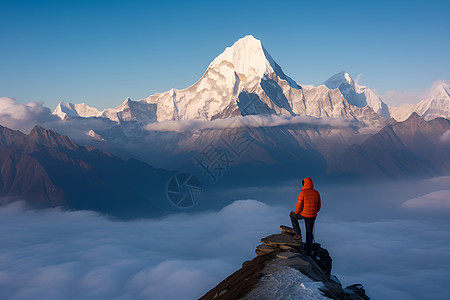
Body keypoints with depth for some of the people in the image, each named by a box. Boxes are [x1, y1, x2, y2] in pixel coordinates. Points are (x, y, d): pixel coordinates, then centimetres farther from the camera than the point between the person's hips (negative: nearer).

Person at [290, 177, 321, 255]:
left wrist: (296, 213, 3)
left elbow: (299, 206, -17)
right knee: (309, 232, 20)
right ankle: (308, 251, 23)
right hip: (312, 216, 4)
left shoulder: (302, 193, -18)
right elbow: (318, 206, 7)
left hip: (303, 214, -4)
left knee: (292, 215, 28)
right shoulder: (317, 193, -2)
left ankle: (298, 234, 22)